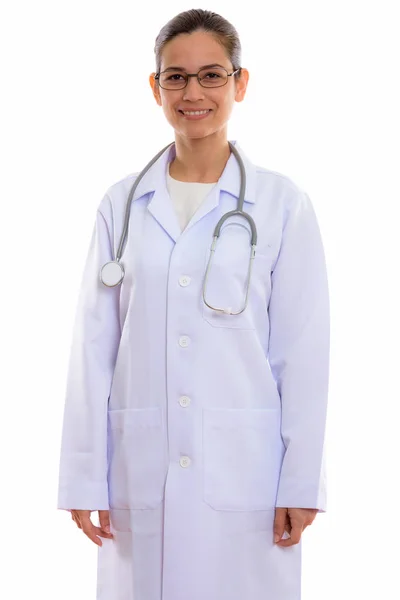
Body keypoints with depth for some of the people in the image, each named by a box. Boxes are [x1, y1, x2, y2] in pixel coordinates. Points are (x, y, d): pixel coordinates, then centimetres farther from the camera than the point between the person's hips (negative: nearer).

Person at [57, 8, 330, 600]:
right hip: (141, 470, 2)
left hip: (244, 470, -2)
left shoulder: (282, 203, -1)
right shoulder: (123, 203, 5)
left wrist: (301, 482, -3)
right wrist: (85, 477, 2)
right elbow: (94, 348, 4)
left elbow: (303, 350, -1)